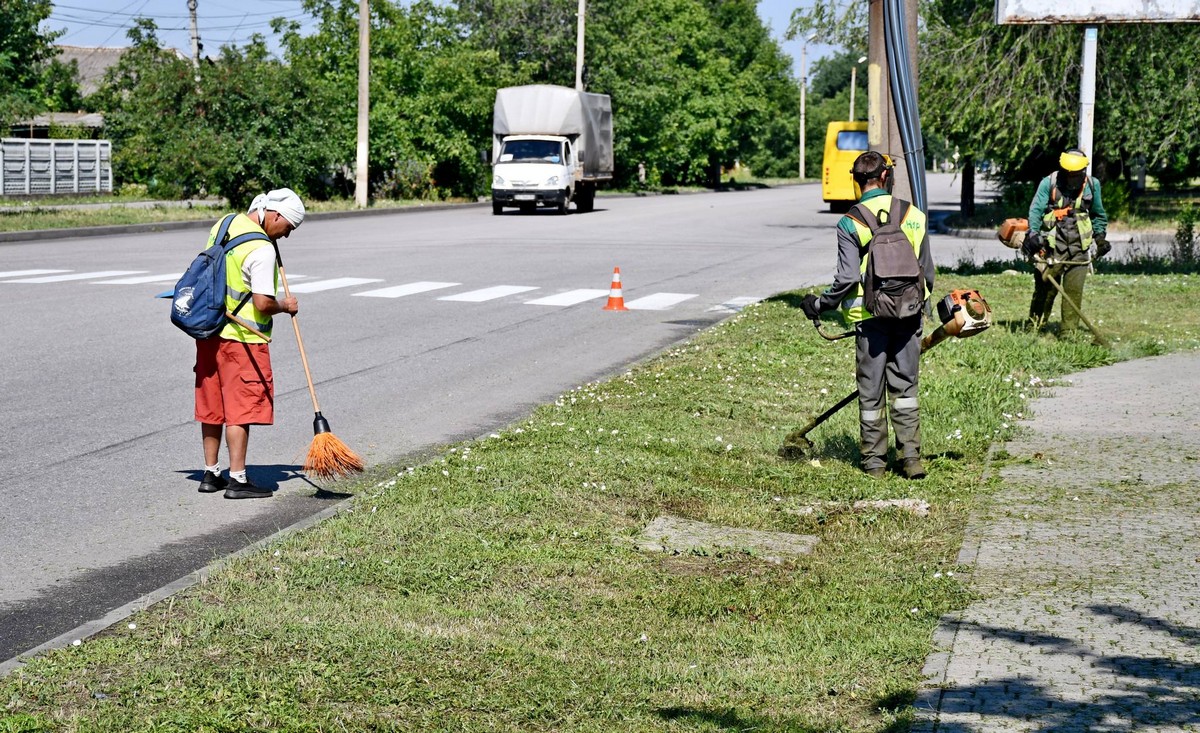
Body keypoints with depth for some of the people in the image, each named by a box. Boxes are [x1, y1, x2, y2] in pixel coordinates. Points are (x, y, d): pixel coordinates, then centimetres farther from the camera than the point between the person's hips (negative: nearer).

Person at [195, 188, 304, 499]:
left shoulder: (223, 224, 7)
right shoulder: (262, 250, -20)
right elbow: (263, 304, -20)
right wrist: (285, 306, -3)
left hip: (209, 332, 8)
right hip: (242, 338, -8)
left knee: (212, 405, 15)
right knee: (240, 408, -2)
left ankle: (211, 474, 22)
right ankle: (238, 480, 0)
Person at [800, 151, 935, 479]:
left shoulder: (850, 223, -9)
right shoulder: (914, 215, 3)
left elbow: (848, 277, -14)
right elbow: (927, 271, 8)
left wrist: (821, 304, 0)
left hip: (871, 317, -3)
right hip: (909, 314, 3)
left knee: (871, 391, 8)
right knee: (905, 387, 12)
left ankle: (874, 461, 15)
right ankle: (911, 457, 8)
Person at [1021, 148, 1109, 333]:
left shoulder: (1092, 185, 9)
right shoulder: (1048, 183, -2)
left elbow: (1098, 215, 24)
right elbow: (1036, 210, -10)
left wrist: (1100, 237, 21)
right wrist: (1034, 233, -24)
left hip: (1079, 248, 2)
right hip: (1052, 246, -2)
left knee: (1074, 291, -3)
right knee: (1046, 288, -1)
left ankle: (1069, 331, 1)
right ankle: (1034, 325, 10)